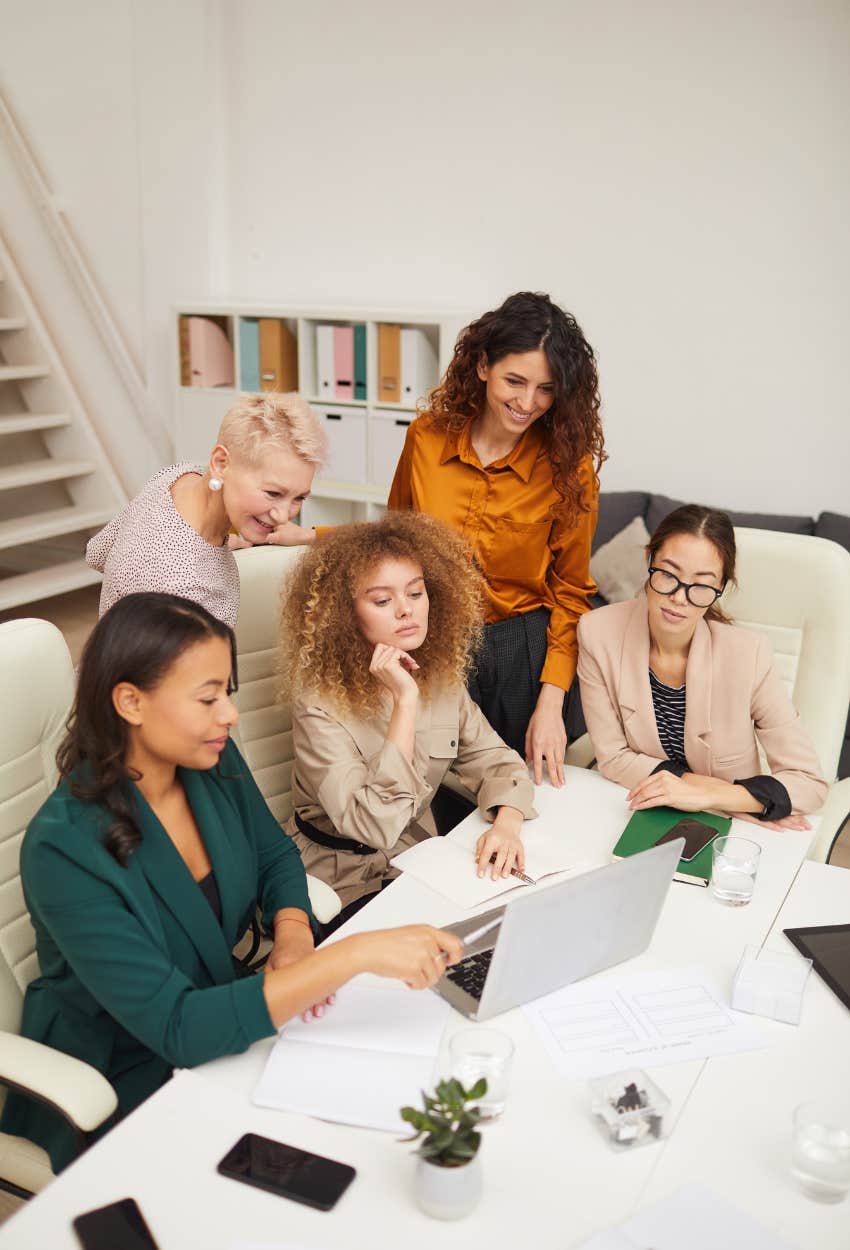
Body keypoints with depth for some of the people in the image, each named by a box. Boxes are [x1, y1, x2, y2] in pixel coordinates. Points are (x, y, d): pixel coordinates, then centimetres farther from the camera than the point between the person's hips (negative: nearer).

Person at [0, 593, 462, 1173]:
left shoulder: (214, 763, -10)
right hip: (122, 1094, -6)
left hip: (224, 1021, 6)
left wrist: (293, 937, -15)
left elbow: (277, 859, 8)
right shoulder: (66, 849, -29)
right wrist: (354, 955, -40)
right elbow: (177, 1027, -33)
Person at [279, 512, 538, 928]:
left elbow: (494, 760, 1)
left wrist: (507, 824, -21)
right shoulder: (320, 704, -21)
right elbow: (375, 826, -30)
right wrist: (405, 700, -32)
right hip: (346, 882, -6)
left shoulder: (441, 676, -2)